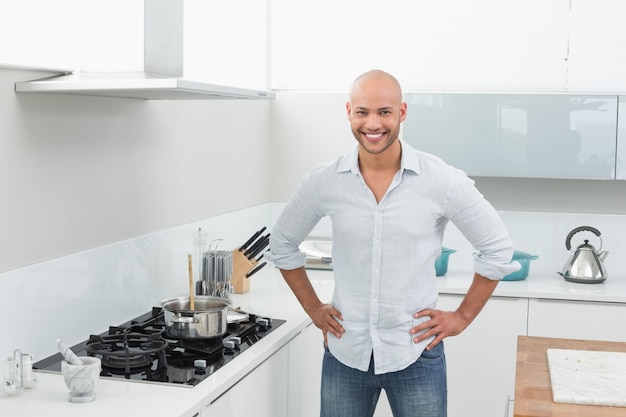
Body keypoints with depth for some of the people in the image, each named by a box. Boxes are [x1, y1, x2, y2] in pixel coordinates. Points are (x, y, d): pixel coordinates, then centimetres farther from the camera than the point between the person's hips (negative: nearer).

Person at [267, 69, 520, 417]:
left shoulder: (442, 181, -11)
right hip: (345, 353, 2)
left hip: (415, 354, -2)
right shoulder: (323, 181, -5)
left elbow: (498, 249, 0)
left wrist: (462, 316, -1)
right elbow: (282, 244, 11)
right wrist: (313, 308, 7)